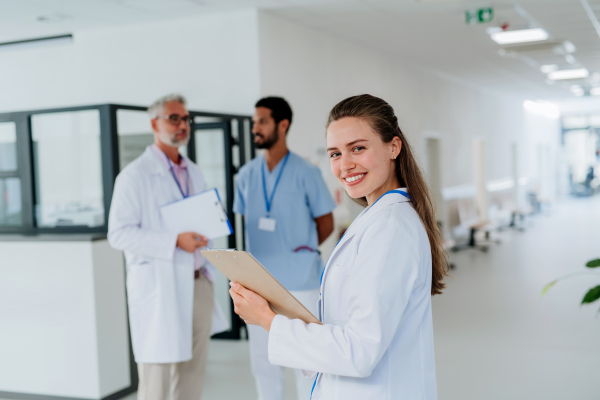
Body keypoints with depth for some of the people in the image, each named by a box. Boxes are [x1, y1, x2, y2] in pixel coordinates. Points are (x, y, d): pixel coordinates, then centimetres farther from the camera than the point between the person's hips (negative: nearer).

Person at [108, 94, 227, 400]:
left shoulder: (193, 173, 16)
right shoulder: (136, 175, -6)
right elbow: (118, 234, -14)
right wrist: (175, 242, -20)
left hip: (197, 283, 7)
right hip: (159, 286, -6)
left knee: (193, 370, 11)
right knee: (156, 374, -3)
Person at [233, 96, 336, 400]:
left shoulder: (306, 173, -7)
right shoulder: (246, 175, 4)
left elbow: (326, 223, 1)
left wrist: (301, 252, 5)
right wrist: (267, 254, 6)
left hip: (301, 282, -4)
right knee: (262, 360, 12)